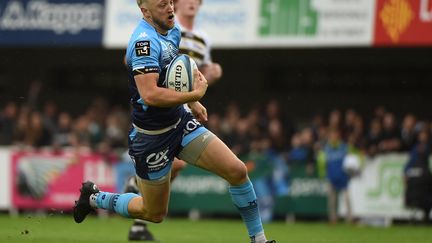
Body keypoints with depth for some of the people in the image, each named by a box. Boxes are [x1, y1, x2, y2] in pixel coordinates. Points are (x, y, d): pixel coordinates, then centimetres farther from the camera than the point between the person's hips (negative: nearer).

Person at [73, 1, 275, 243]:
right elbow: (150, 95, -36)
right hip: (152, 136, -8)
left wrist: (193, 102, 18)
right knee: (155, 214, 9)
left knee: (237, 171, -7)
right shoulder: (145, 41, -26)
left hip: (181, 122, 8)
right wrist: (195, 95, -28)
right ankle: (95, 198, 32)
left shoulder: (173, 31, 4)